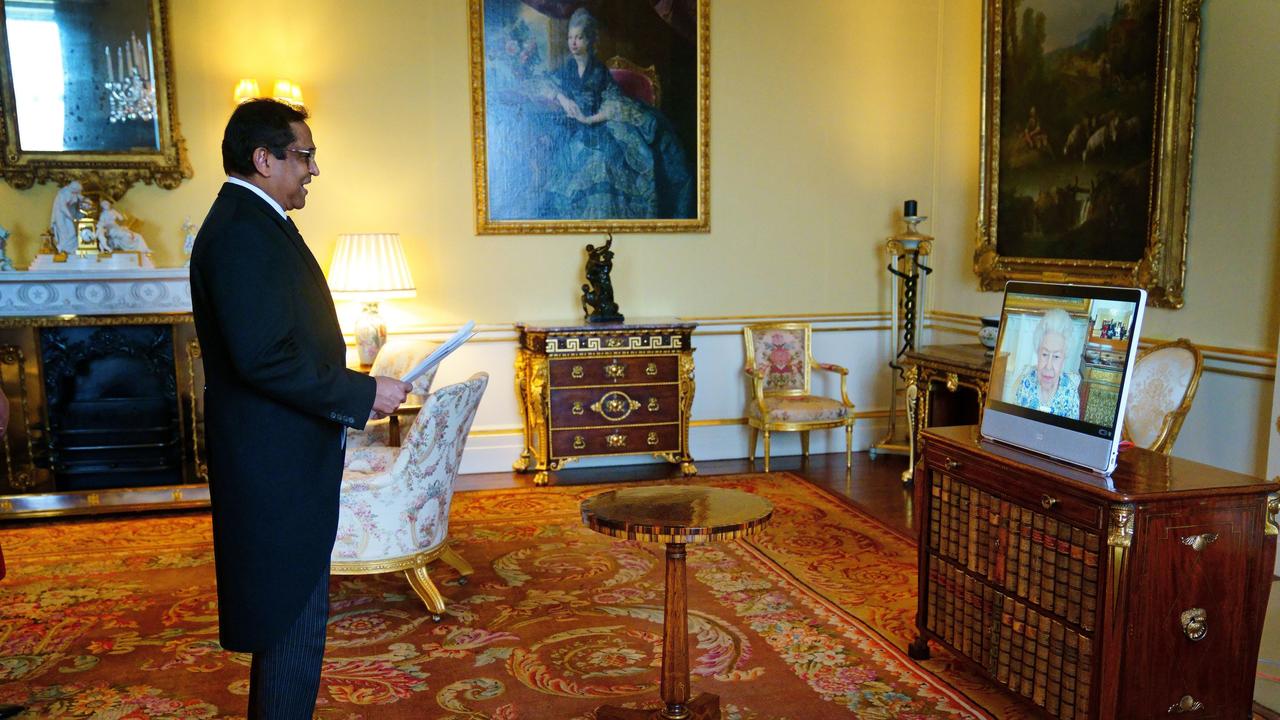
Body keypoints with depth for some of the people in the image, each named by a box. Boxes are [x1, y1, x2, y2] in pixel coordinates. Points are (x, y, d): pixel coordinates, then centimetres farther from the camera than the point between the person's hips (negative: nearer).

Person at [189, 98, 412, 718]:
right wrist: (363, 394, -18)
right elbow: (262, 358, -25)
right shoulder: (242, 232, -18)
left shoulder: (255, 223, 15)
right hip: (277, 463, -11)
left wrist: (353, 387, 14)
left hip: (283, 458, 11)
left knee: (286, 614, 20)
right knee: (297, 620, -1)